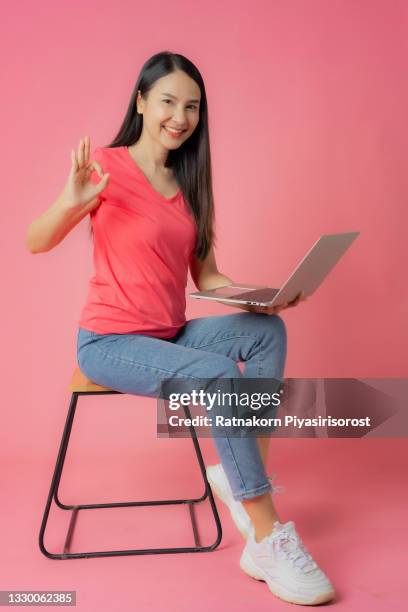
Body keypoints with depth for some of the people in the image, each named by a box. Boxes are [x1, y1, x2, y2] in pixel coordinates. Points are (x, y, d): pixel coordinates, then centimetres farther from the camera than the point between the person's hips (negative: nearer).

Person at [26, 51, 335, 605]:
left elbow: (206, 276, 8)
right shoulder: (107, 166, -8)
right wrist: (70, 203, -31)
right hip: (109, 343, -6)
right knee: (219, 373, -28)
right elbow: (35, 243, -11)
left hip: (171, 336, 6)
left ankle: (241, 473, -12)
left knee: (266, 330, -15)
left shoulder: (192, 184, 9)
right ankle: (268, 539, -18)